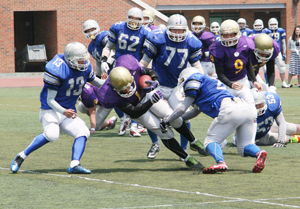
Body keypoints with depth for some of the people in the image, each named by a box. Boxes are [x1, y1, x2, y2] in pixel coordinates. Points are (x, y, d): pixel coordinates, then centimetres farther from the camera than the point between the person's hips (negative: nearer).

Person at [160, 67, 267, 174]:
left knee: (210, 141, 2)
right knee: (244, 147, 10)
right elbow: (195, 112, 45)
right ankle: (258, 153, -22)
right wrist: (174, 120, 47)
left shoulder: (193, 80, 13)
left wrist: (167, 121, 24)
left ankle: (221, 162, -26)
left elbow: (182, 108, 11)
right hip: (246, 108, 8)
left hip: (229, 110, -8)